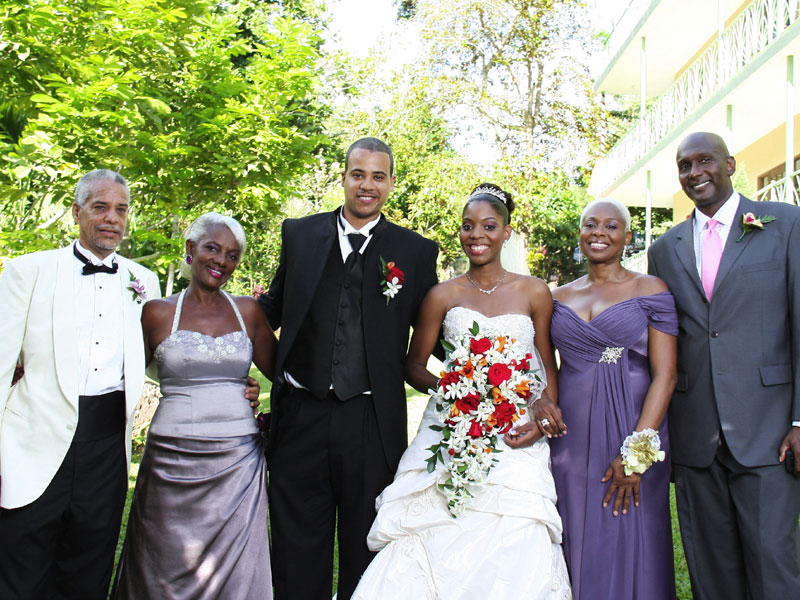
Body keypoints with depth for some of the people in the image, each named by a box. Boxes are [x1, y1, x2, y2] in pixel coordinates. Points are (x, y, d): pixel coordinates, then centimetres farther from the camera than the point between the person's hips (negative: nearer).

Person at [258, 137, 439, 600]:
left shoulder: (416, 251, 2)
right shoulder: (299, 234, 7)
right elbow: (274, 308, 13)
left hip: (373, 423, -1)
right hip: (300, 417, 1)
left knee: (365, 558, 16)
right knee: (298, 556, 14)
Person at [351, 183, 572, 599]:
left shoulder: (533, 292, 7)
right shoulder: (443, 295, 6)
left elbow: (547, 364, 12)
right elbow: (414, 366, 10)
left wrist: (547, 411, -6)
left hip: (516, 439, 0)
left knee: (515, 551, -10)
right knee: (441, 545, -10)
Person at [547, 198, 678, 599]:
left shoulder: (651, 290, -2)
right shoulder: (559, 298, 9)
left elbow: (665, 375, -8)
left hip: (633, 430, -3)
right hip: (570, 437, 3)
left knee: (630, 546, 6)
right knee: (578, 546, 11)